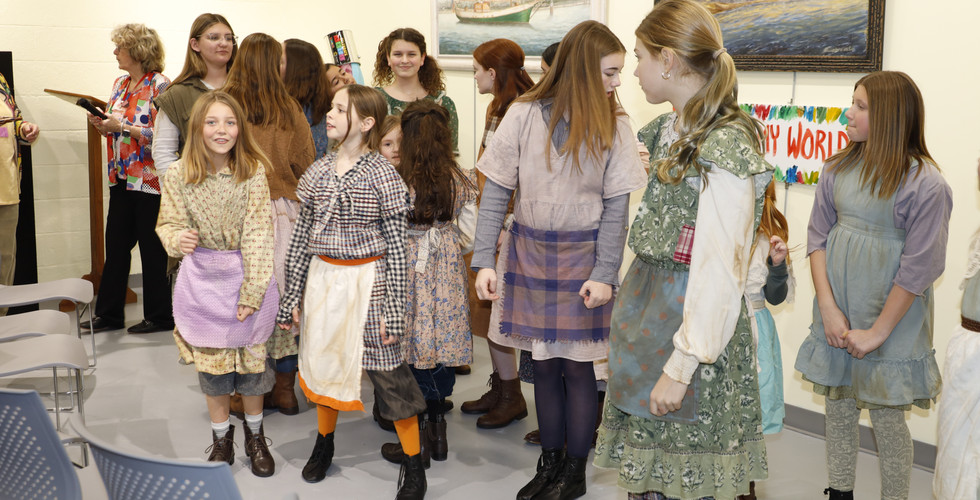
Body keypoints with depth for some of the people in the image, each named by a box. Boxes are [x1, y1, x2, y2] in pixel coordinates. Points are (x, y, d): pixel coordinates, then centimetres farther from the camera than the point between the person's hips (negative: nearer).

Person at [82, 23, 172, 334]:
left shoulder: (160, 86, -12)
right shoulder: (120, 85, 13)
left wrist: (123, 126, -19)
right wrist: (103, 125, 0)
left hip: (150, 179, -8)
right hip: (122, 178, 8)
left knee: (152, 249, 2)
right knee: (115, 246, 11)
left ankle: (160, 316, 14)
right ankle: (109, 314, 20)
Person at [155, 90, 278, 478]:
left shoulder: (252, 172, -11)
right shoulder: (179, 175, -8)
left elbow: (257, 233, -11)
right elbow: (170, 224, 1)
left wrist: (251, 292, -13)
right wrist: (178, 239, -24)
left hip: (246, 273, -1)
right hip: (201, 278, 1)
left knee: (251, 356, 9)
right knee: (211, 358, 11)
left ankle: (255, 433, 31)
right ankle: (221, 436, 30)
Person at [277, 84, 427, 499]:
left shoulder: (381, 174, -10)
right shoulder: (318, 171, 3)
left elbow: (396, 246, -8)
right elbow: (301, 235, 9)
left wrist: (394, 308, -10)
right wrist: (292, 295, 8)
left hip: (367, 280, -5)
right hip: (323, 278, 5)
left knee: (386, 370, -1)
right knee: (322, 361, 16)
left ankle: (414, 466, 13)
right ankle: (324, 443, 39)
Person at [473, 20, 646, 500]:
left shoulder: (613, 126, -4)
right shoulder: (524, 114, -6)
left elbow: (615, 207, -4)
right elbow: (495, 192, -3)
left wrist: (604, 274, -11)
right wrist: (484, 261, -8)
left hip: (582, 256, -1)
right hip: (529, 253, 1)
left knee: (577, 364, 3)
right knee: (544, 362, 10)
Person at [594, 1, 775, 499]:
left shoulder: (726, 146, -19)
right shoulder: (670, 129, 9)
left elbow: (720, 274, -22)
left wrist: (680, 368, -22)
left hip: (689, 322, -8)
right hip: (647, 304, 8)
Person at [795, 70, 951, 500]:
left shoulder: (924, 183, -13)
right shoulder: (839, 168, 3)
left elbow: (918, 269, -14)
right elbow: (817, 236, 2)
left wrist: (877, 331, -13)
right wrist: (828, 307, -8)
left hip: (890, 316, -5)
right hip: (837, 313, 5)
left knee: (886, 416, 4)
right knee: (838, 404, 13)